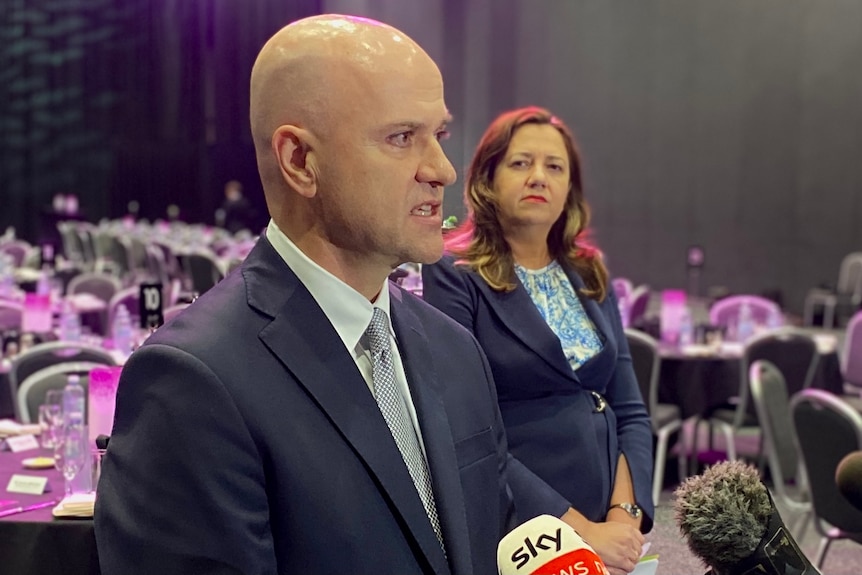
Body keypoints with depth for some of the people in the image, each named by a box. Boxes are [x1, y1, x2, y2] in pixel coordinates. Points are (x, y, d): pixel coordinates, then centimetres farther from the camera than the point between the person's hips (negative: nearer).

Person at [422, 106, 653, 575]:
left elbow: (630, 412, 7)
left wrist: (625, 515, -8)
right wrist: (575, 531, -19)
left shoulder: (590, 279, 8)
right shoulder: (454, 277, -10)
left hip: (605, 531, 6)